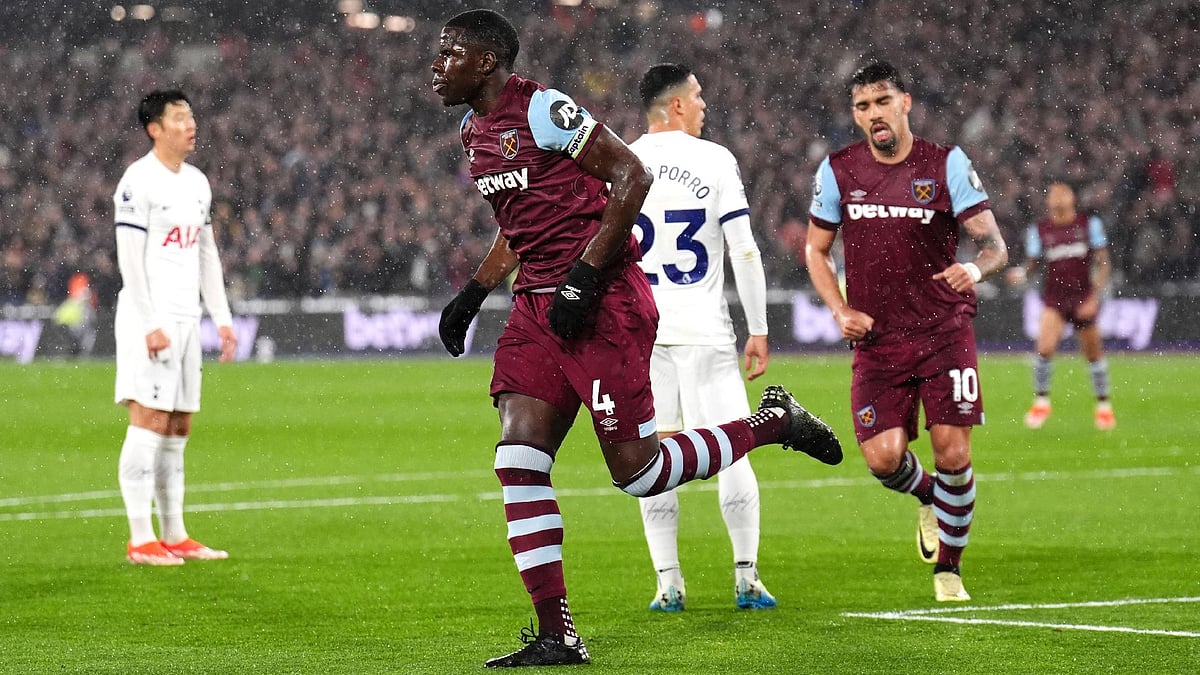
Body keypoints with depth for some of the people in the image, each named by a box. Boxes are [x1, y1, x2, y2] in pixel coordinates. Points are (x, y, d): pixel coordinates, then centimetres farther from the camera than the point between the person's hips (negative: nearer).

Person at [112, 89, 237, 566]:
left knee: (178, 427, 9)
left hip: (186, 320, 8)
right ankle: (141, 540, -9)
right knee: (150, 420, -10)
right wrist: (150, 325, -19)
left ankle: (174, 535, 13)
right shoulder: (139, 182, -10)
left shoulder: (196, 182, 15)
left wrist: (222, 317, 14)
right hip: (150, 320, -8)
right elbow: (129, 259, -14)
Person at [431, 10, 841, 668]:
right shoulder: (474, 129, 13)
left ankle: (771, 422, 17)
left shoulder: (541, 110, -15)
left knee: (635, 471, -5)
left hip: (603, 306, -8)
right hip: (537, 307, 8)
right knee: (518, 458, -4)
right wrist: (472, 294, 20)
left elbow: (631, 175, -17)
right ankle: (555, 636, -1)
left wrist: (584, 275, -20)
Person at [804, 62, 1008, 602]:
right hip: (876, 339, 1)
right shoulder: (837, 171, 2)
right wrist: (840, 310, -1)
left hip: (945, 333, -1)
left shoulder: (946, 164, -4)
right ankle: (927, 498, 26)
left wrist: (975, 266, -31)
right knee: (883, 457, -11)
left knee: (953, 453, -9)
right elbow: (816, 250, 14)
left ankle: (949, 569, 13)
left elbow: (995, 243, -8)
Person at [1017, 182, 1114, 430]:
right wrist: (1022, 273, -19)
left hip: (1084, 296, 0)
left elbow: (1102, 263, -1)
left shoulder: (1089, 223, -2)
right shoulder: (1039, 229, 0)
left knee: (1093, 353, 7)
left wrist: (1095, 297, -9)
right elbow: (1032, 263, 5)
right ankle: (1041, 400, -2)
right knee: (1044, 348, -19)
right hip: (1054, 297, 0)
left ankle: (1103, 404, 25)